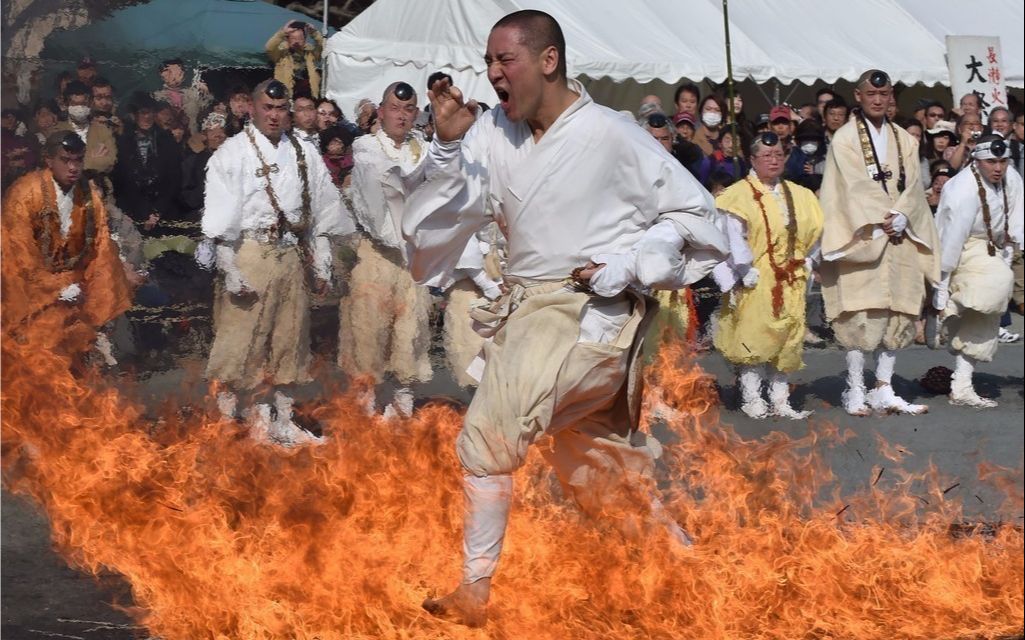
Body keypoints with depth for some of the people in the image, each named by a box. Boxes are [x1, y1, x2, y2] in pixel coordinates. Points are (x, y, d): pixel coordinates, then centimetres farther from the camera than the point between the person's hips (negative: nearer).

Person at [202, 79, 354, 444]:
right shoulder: (232, 154, -4)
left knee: (290, 342, 11)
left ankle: (283, 423, 21)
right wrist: (230, 273, -15)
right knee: (241, 342, -4)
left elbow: (321, 211, 13)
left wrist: (321, 266, 9)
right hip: (249, 257, -5)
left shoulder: (305, 154, 10)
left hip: (293, 256, 5)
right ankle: (228, 420, 5)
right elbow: (221, 221, -9)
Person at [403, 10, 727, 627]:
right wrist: (449, 143, -17)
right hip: (527, 311, 7)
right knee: (595, 470, 17)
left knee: (490, 435, -21)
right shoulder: (494, 134, 2)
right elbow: (451, 212, -3)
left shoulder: (612, 135, -11)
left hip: (592, 315, -7)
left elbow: (693, 212, -2)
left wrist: (625, 268, -13)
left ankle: (475, 591, -12)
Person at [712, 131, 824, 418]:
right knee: (754, 337, -7)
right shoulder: (740, 196, -4)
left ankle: (780, 399, 9)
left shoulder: (799, 196, 13)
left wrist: (806, 263, 8)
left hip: (791, 282, 5)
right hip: (756, 281, -5)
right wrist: (747, 272, -15)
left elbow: (814, 233, 18)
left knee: (788, 340, 4)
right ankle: (751, 398, -1)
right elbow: (734, 237, -11)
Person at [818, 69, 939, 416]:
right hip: (862, 237, -5)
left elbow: (912, 186, 6)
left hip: (899, 237, 5)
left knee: (896, 313, 2)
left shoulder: (904, 140, 14)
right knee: (862, 314, -9)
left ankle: (884, 390, 7)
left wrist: (900, 217, -12)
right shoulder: (845, 138, 0)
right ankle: (855, 391, -5)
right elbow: (854, 186, -9)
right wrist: (881, 222, -17)